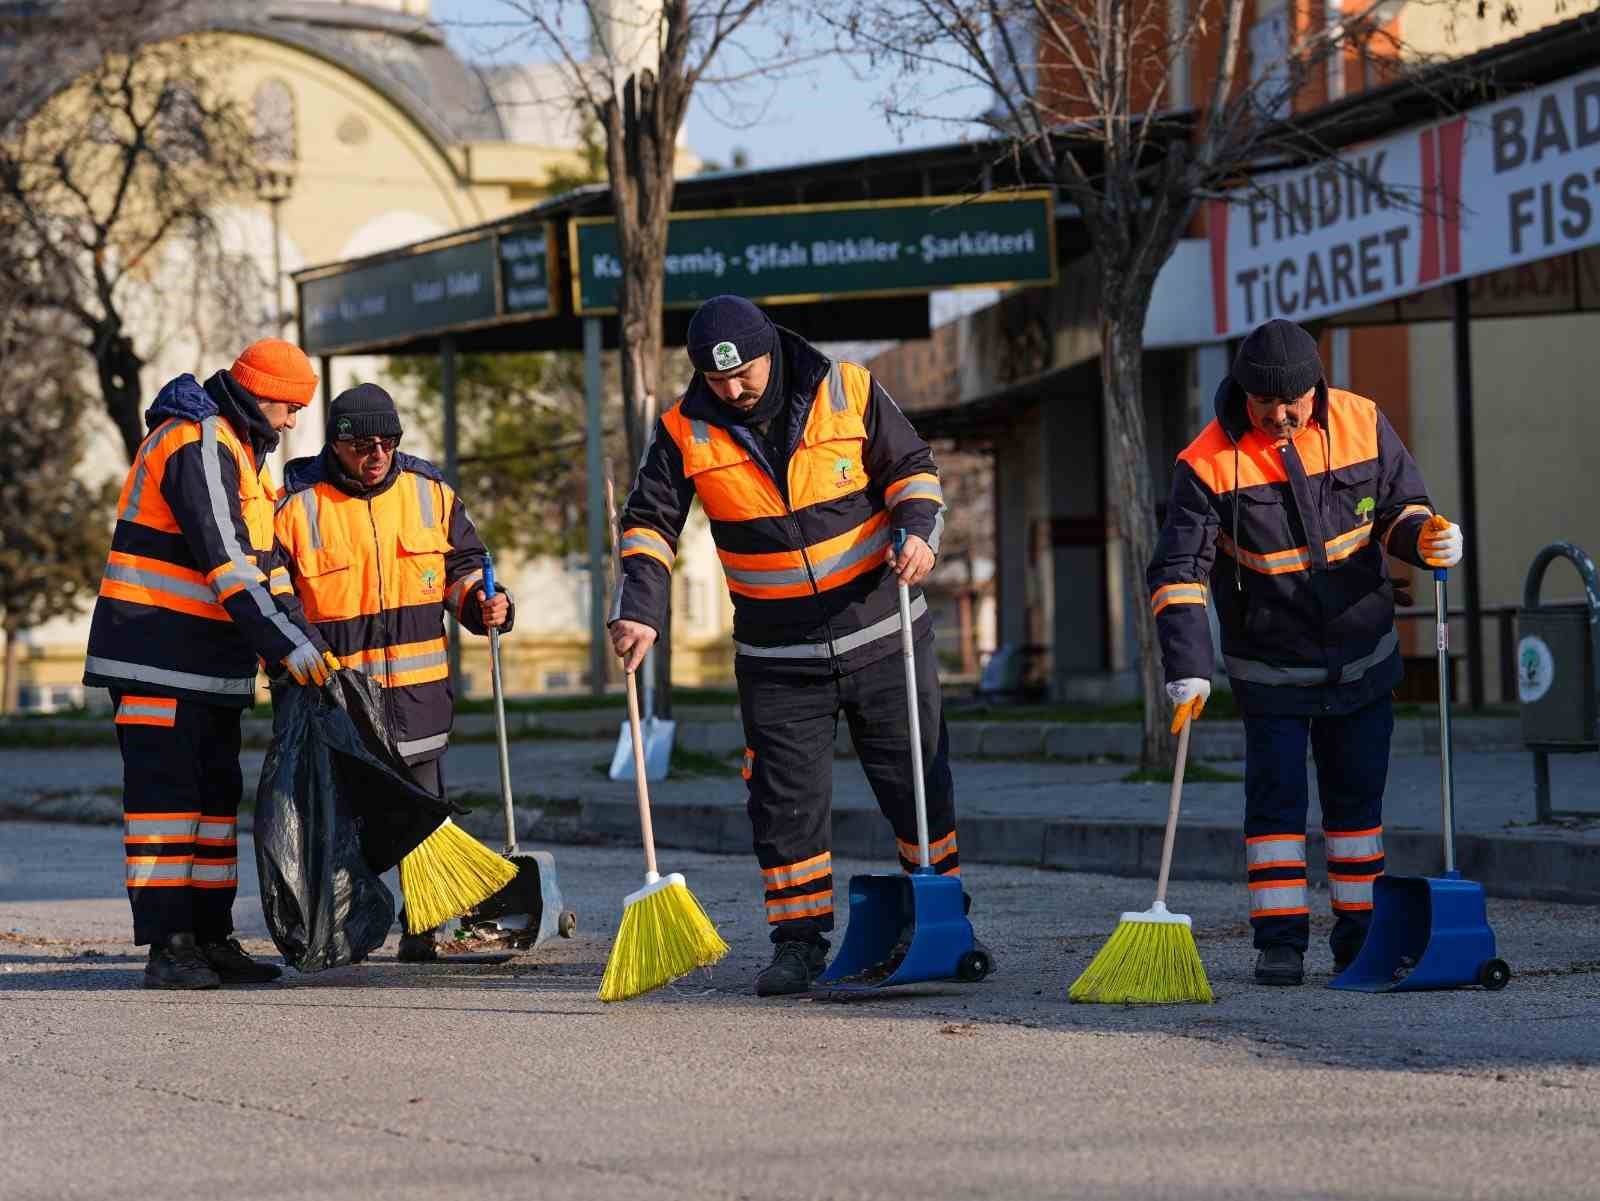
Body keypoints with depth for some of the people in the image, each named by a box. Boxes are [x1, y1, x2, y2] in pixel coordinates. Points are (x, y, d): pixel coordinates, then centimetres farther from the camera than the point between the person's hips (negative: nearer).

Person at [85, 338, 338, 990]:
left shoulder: (235, 448, 18)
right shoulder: (198, 446, -16)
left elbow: (245, 564, 24)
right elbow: (225, 564, -23)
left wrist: (293, 630, 17)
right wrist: (287, 644, -26)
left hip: (209, 658, 10)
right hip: (159, 655, -10)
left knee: (215, 793, 11)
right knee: (166, 790, -10)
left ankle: (210, 938, 17)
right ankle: (167, 946, -10)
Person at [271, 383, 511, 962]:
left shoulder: (430, 492, 5)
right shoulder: (297, 504, -5)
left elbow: (462, 566, 16)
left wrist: (482, 604, -4)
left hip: (419, 691, 3)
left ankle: (422, 930, 14)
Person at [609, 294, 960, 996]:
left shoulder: (847, 392, -8)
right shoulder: (686, 432, -6)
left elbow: (910, 468, 1)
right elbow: (650, 523, -2)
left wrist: (918, 531, -18)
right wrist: (640, 611, -15)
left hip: (882, 633, 0)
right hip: (777, 659, 1)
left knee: (916, 781, 5)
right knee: (786, 800, -2)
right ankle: (800, 942, 9)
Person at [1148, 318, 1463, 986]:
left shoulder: (1363, 425, -8)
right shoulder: (1209, 463, -16)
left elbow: (1399, 507, 5)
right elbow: (1178, 573, -16)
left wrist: (1423, 537, -20)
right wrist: (1187, 672, -25)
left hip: (1363, 658, 3)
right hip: (1270, 670, -3)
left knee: (1357, 797, 9)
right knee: (1275, 799, -5)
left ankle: (1358, 939, 18)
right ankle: (1280, 942, 1)